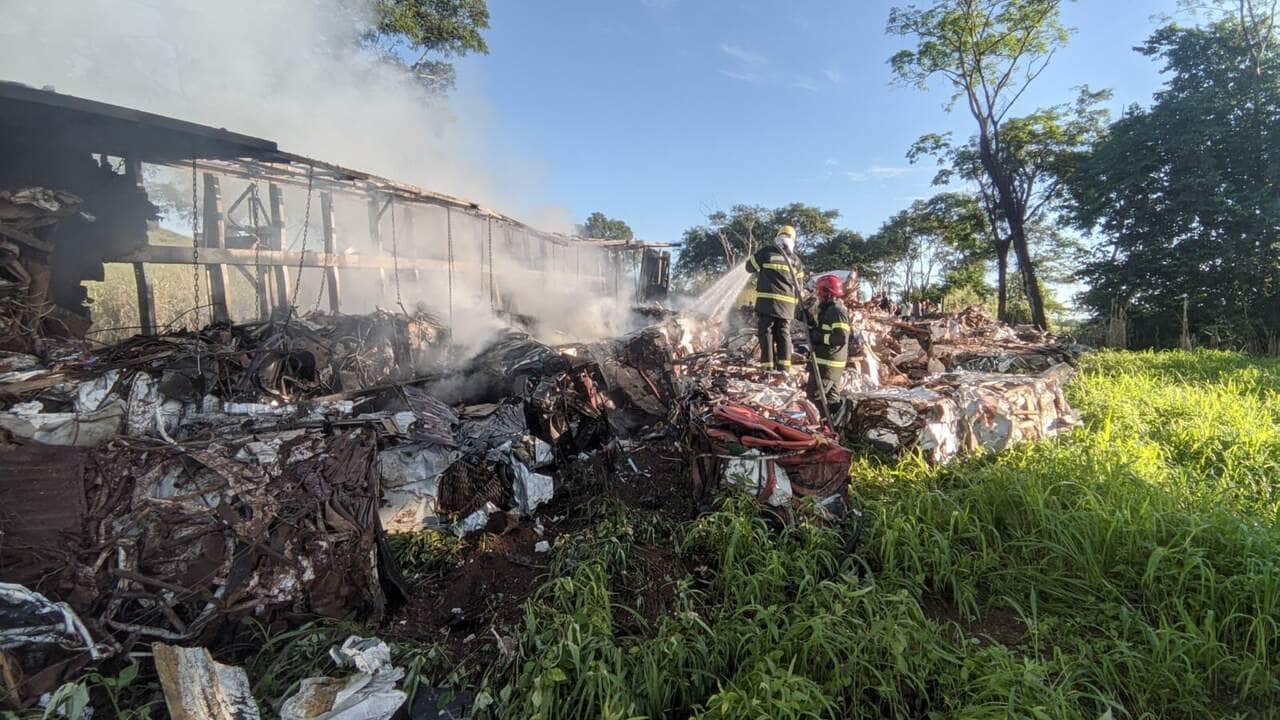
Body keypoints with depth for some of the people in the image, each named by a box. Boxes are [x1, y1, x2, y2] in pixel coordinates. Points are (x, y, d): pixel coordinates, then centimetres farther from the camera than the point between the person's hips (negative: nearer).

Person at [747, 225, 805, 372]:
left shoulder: (766, 252, 0)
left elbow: (750, 267, 11)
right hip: (787, 303, 3)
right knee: (784, 334, 10)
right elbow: (799, 285, 17)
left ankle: (768, 366, -4)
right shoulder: (796, 260, 12)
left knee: (766, 332, 1)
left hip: (767, 300, -3)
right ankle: (784, 367, 6)